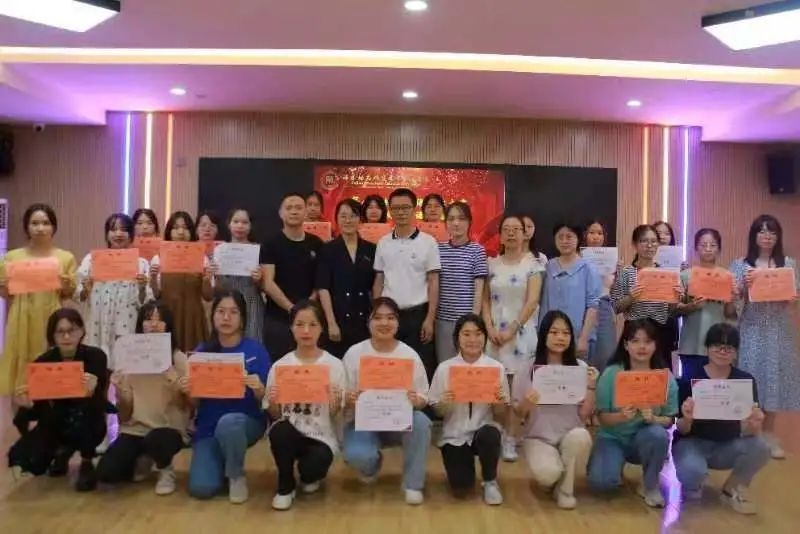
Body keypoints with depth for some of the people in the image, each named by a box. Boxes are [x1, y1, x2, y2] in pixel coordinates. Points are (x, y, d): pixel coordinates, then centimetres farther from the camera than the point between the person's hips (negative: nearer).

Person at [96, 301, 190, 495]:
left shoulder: (178, 359, -3)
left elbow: (186, 406, -7)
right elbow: (125, 415, 3)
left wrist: (174, 381, -24)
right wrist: (119, 390, -17)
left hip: (169, 430, -3)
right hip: (135, 430, 3)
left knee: (155, 439, -37)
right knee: (106, 472, -20)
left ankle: (166, 470, -1)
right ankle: (142, 461, 15)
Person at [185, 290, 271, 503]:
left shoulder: (256, 350, -6)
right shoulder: (202, 351, 1)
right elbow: (195, 404, 4)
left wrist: (258, 389, -28)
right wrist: (187, 392, -17)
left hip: (247, 422, -2)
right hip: (208, 427, 2)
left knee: (228, 423, -37)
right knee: (201, 488, -18)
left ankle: (237, 476, -7)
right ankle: (224, 464, 17)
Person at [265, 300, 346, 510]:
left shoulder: (334, 365, -4)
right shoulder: (280, 366, 0)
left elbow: (337, 414, -1)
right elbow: (274, 415, 3)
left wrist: (334, 403, -23)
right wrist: (273, 403, -18)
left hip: (322, 435, -1)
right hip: (290, 434, 1)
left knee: (311, 467, -31)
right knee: (280, 430, -33)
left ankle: (311, 476, 12)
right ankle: (285, 487, -3)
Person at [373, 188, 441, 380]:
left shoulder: (428, 242, -2)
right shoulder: (383, 243, 7)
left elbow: (433, 283, -3)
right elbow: (378, 282, 12)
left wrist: (430, 319, -9)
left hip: (417, 314, -3)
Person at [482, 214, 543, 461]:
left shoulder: (532, 264, 0)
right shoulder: (492, 265, 9)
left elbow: (532, 302, -8)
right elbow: (485, 301, 8)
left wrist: (512, 329, -13)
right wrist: (490, 328, -6)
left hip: (521, 332, -2)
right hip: (495, 332, 2)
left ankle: (511, 438, 2)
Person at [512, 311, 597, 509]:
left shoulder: (580, 368, 0)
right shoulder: (527, 369, -2)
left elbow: (585, 415, -2)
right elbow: (518, 414, 2)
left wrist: (591, 387, -15)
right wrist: (526, 404, -20)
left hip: (570, 436, 1)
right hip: (539, 438, -1)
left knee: (580, 436, -34)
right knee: (546, 472, -32)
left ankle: (565, 488, -7)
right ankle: (553, 478, 10)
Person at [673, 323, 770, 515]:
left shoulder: (746, 380, -8)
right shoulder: (690, 378, -14)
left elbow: (747, 432, -15)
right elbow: (683, 430, -13)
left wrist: (753, 425, -39)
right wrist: (686, 419, -37)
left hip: (726, 447, 3)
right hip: (692, 442, -3)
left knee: (760, 448, -27)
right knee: (692, 471, -35)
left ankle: (733, 489, 3)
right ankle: (692, 485, 6)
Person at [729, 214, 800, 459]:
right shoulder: (740, 265, 1)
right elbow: (732, 302, -3)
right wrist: (743, 286, -21)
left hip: (778, 332, 2)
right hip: (750, 331, -1)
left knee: (774, 376, 6)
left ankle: (769, 434, 18)